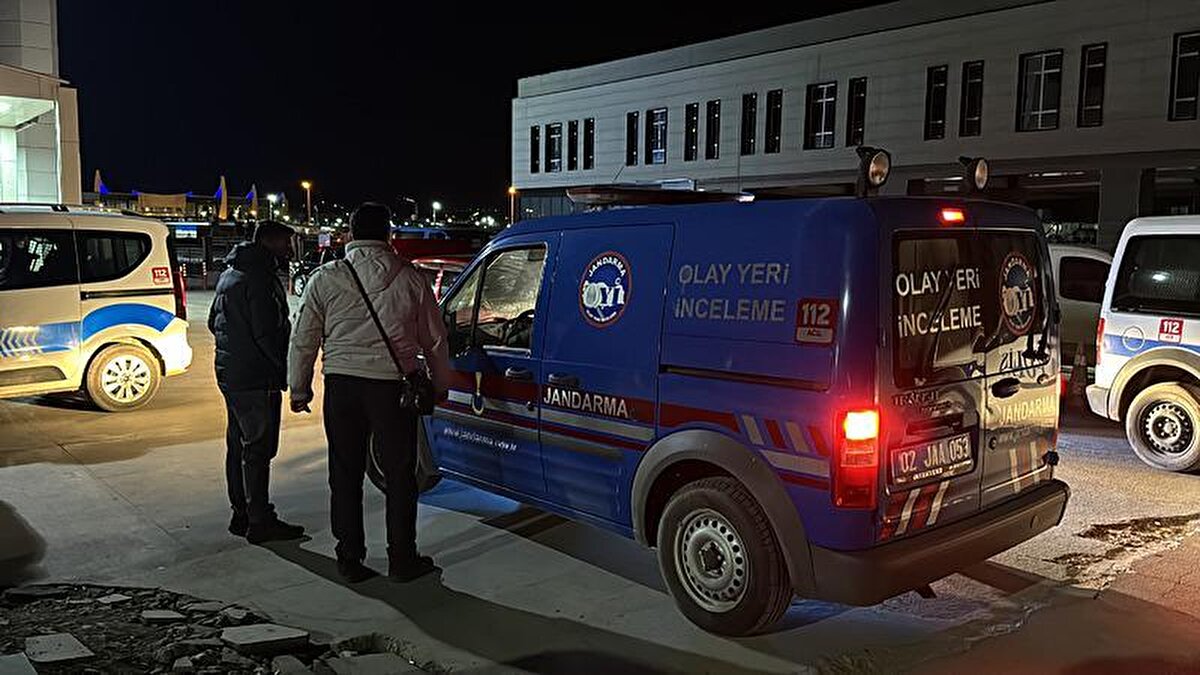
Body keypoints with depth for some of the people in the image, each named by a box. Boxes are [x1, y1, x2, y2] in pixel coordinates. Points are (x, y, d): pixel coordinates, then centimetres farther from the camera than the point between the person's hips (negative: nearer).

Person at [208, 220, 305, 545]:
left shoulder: (229, 274, 16)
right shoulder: (260, 278, -17)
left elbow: (214, 321, 24)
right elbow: (267, 332, -23)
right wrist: (289, 369, -15)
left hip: (228, 373, 10)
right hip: (256, 378, -10)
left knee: (238, 445, 15)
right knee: (258, 449, -4)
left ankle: (240, 514, 24)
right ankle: (260, 523, 1)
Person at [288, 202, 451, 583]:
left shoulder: (325, 279, 0)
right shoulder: (410, 279, -1)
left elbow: (304, 340, 4)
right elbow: (435, 340, 6)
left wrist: (299, 389, 16)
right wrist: (440, 386, 19)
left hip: (342, 386, 1)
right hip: (392, 385, -1)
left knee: (344, 475, 13)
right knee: (400, 476, 10)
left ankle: (349, 559, 19)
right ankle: (402, 560, 17)